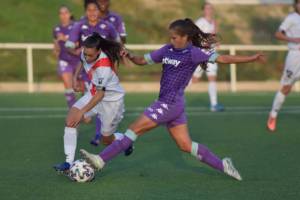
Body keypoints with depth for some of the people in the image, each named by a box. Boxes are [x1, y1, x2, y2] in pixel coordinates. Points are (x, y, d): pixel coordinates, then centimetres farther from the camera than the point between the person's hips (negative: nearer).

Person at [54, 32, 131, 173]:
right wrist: (75, 78, 6)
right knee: (70, 120, -17)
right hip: (93, 94, 6)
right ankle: (69, 162, -17)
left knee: (107, 139, 7)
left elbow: (100, 94, -31)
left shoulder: (104, 67, -36)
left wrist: (82, 112, -30)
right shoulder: (85, 53, -14)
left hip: (111, 100, -6)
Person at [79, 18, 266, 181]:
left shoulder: (194, 53, -10)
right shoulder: (167, 50, 10)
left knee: (134, 129, -5)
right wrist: (130, 56, -6)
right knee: (186, 145, 11)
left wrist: (252, 58, -18)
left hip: (170, 104, -8)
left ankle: (101, 160, -1)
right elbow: (143, 60, 15)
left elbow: (222, 58, -12)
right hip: (167, 103, 8)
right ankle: (222, 165, 18)